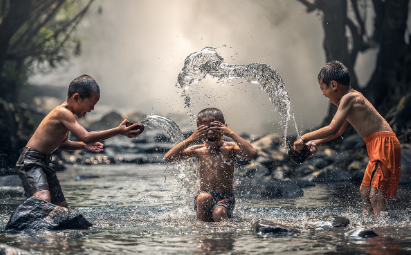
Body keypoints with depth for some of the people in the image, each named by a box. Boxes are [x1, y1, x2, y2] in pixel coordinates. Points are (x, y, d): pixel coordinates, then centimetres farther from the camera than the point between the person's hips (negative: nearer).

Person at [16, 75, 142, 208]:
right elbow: (86, 136, -29)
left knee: (62, 207, 9)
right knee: (43, 199, -32)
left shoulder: (65, 114, 12)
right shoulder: (63, 112, -19)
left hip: (43, 163, 10)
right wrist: (118, 131, -28)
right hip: (30, 162, -10)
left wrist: (83, 145, 9)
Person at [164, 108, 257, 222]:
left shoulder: (229, 148, -3)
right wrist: (190, 139, -16)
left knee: (219, 214, -33)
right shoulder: (198, 150, 2)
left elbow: (252, 154, -23)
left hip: (225, 197, -2)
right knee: (204, 197, -33)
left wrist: (232, 134, -22)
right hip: (204, 196, 2)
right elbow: (168, 158, -7)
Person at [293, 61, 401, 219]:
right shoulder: (351, 97, 19)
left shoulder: (348, 98, -13)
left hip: (383, 143, -11)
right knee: (365, 191, 17)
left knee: (375, 193, -20)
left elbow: (332, 129, -19)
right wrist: (316, 142, 23)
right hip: (377, 146, 11)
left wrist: (304, 138, -11)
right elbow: (339, 130, 31)